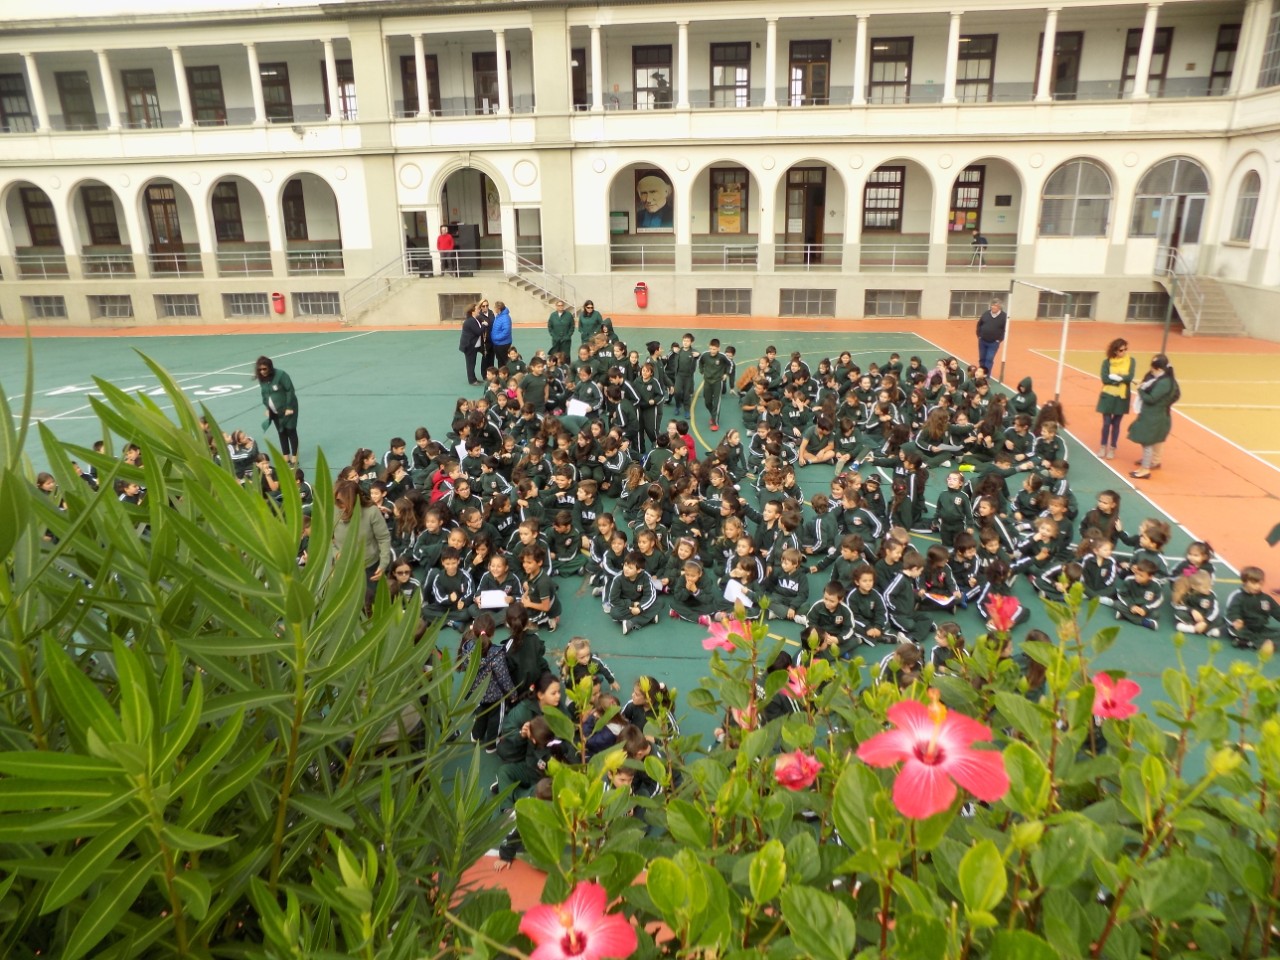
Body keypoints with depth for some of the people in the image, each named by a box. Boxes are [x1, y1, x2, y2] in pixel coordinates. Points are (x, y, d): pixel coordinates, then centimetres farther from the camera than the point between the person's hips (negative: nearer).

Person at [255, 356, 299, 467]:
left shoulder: (280, 375, -20)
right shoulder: (261, 379, -2)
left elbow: (290, 390, -19)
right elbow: (264, 394, 9)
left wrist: (289, 407, -19)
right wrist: (267, 408, 4)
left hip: (287, 409, -6)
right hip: (275, 411, 6)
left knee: (291, 431, -1)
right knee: (281, 433, 12)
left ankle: (294, 458, 4)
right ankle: (286, 457, 21)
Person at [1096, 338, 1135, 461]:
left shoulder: (1131, 361, -2)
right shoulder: (1107, 362, -5)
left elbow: (1130, 378, -14)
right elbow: (1104, 379, -15)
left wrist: (1113, 376, -15)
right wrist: (1122, 378, -14)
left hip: (1122, 397, 1)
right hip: (1108, 396, -1)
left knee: (1116, 424, 9)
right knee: (1106, 423, 3)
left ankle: (1112, 448, 21)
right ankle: (1103, 446, 21)